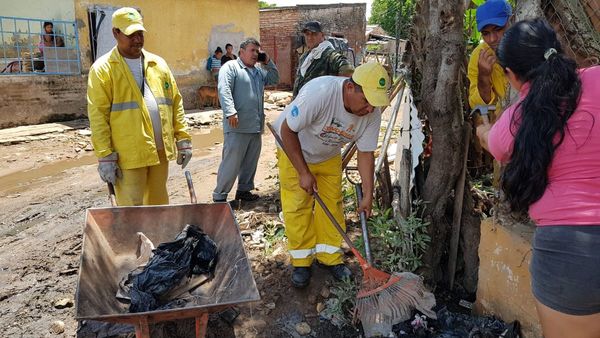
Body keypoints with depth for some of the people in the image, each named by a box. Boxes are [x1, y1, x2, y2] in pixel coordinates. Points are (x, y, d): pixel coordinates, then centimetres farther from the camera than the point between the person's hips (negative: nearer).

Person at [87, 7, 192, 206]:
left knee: (159, 205, 17)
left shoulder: (158, 64, 12)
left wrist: (183, 139, 4)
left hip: (161, 150, 5)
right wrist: (105, 157, -14)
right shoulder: (103, 69, -3)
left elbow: (175, 103, 12)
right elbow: (98, 117, -8)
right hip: (128, 155, -5)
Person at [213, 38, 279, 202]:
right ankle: (219, 196, 3)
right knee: (232, 162, -6)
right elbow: (224, 90, -16)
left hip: (256, 127, 8)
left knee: (251, 162, 14)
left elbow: (275, 79, 26)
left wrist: (268, 63, 11)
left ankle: (244, 190, 28)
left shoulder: (259, 70, 21)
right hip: (237, 127, -8)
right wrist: (231, 112, -27)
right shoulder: (231, 67, -4)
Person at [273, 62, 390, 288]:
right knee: (297, 207, -4)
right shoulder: (319, 92, -40)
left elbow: (366, 154, -12)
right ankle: (301, 262, 11)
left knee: (332, 206, 4)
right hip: (293, 151, -4)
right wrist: (304, 172, -27)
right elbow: (288, 130, -30)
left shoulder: (372, 115, -23)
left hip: (329, 157, 4)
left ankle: (331, 258, 19)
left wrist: (368, 196, -16)